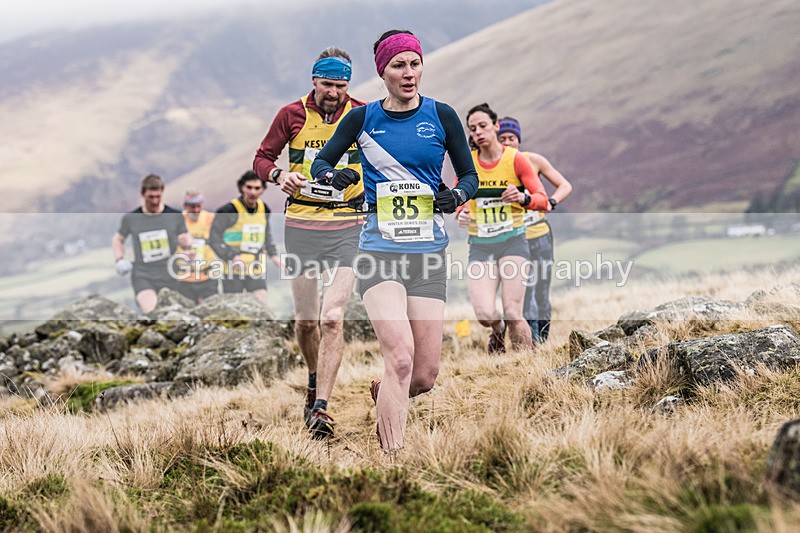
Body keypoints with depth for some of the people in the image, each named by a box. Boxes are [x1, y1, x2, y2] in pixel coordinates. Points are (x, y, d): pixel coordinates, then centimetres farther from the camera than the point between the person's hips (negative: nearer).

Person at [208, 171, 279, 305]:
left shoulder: (264, 209, 7)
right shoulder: (229, 210, -13)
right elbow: (214, 238, -12)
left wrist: (273, 254, 12)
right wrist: (232, 257, -22)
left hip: (257, 268, 5)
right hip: (233, 269, -5)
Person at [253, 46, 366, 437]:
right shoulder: (292, 115, 2)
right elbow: (262, 158, 10)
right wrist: (280, 175, -12)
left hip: (346, 227, -2)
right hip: (301, 224, 2)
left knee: (332, 317, -15)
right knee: (305, 319, 7)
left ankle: (321, 408, -15)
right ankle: (314, 385, 35)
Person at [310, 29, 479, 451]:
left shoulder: (441, 116, 5)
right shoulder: (362, 118, 3)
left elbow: (469, 174, 13)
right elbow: (320, 162, 14)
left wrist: (457, 196, -9)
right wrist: (333, 176, -9)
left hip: (428, 253, 2)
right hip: (379, 249, -2)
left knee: (425, 376, 2)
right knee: (400, 357, -23)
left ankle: (380, 393, 37)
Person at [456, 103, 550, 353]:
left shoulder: (516, 159, -3)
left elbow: (542, 199, -3)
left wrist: (524, 198, -24)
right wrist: (461, 212, -5)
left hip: (512, 241, -2)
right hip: (480, 246, 2)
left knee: (513, 314, -14)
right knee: (485, 315, -15)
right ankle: (498, 330, 21)